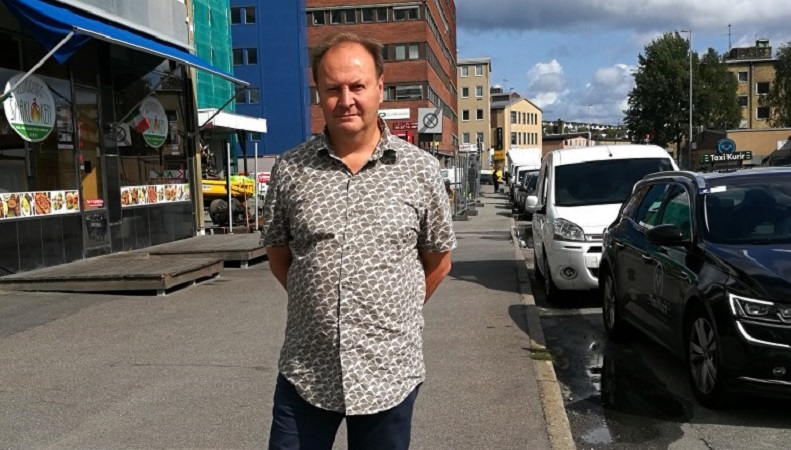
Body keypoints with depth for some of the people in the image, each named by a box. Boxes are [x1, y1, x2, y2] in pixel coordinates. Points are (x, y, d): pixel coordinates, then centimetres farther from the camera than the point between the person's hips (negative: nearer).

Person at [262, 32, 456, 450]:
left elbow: (438, 260, 7)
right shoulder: (289, 169, -2)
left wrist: (396, 313, 9)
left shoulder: (421, 169, -3)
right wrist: (319, 304, 7)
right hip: (304, 375, 1)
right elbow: (279, 256, 10)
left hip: (389, 374, 0)